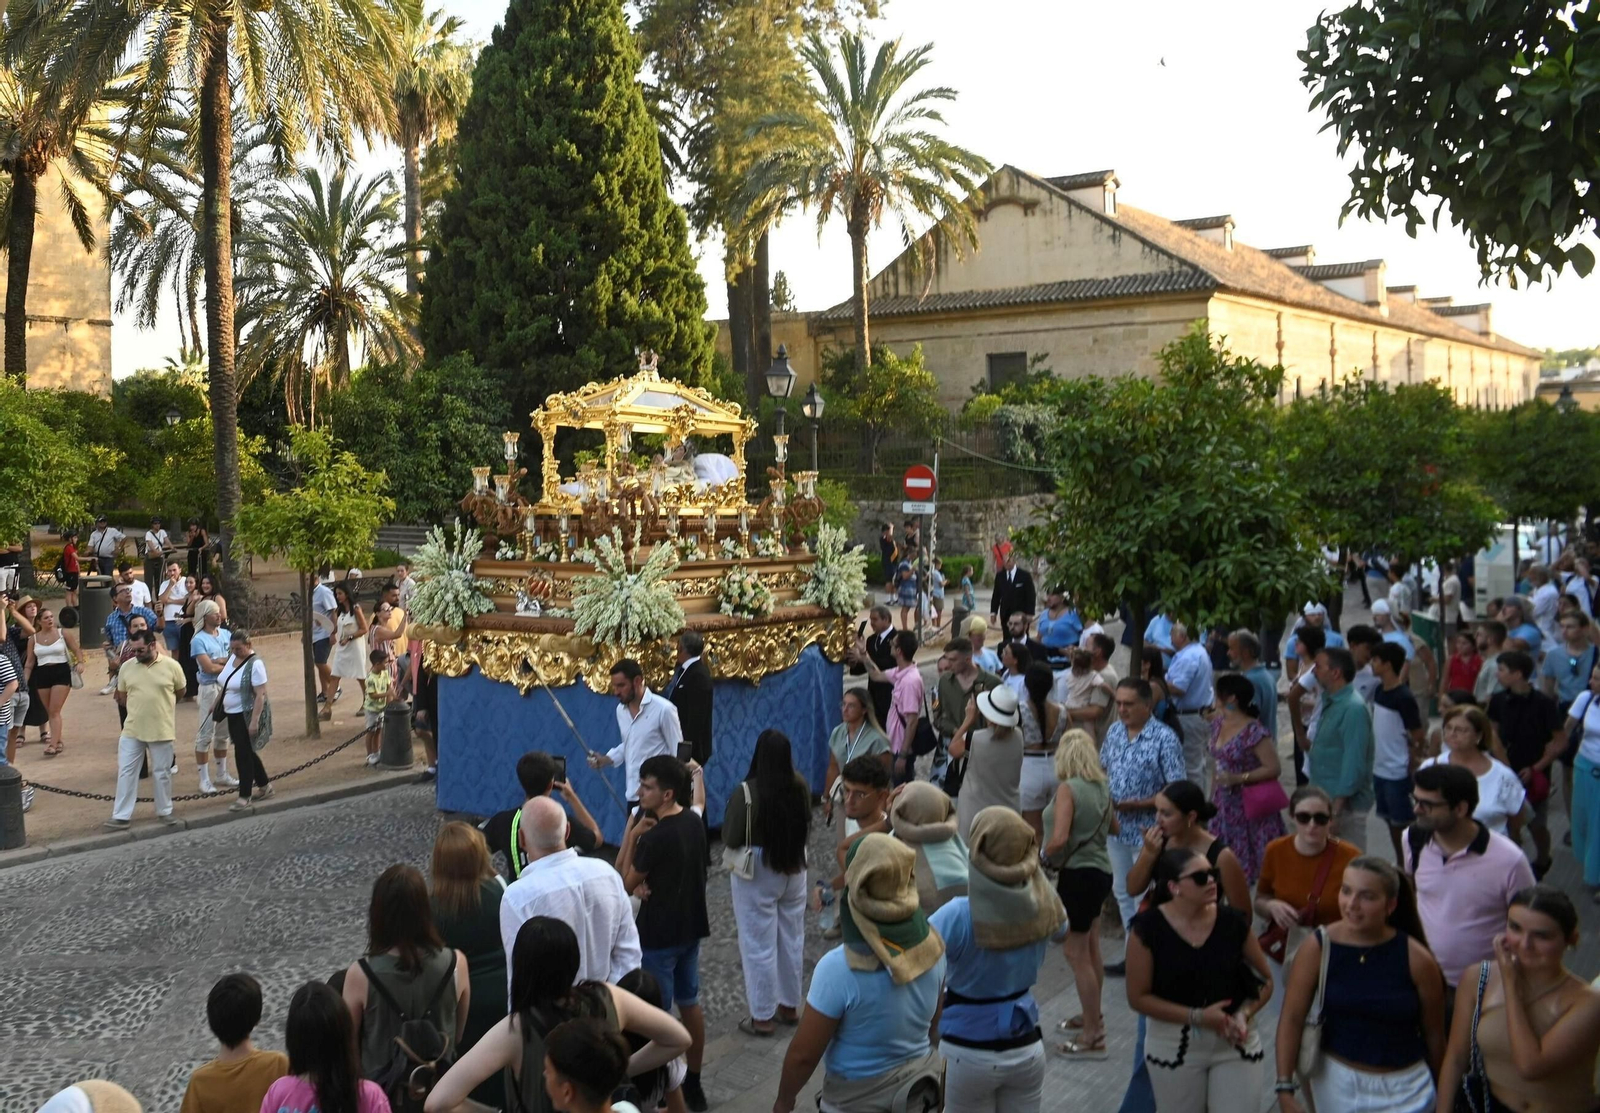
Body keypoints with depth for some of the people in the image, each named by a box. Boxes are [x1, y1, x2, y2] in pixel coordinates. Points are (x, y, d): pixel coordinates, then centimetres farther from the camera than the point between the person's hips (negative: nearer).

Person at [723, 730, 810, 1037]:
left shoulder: (746, 792, -24)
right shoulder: (801, 786, -7)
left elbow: (731, 839, -15)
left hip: (756, 873, -5)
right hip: (794, 869, 5)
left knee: (759, 945, 6)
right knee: (792, 939, 19)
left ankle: (762, 1016, 14)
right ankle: (790, 1005, 32)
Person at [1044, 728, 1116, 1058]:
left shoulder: (1068, 788, -17)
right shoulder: (1103, 787, 5)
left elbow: (1060, 839, -26)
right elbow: (1114, 828, 19)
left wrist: (1044, 856, -8)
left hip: (1077, 874, -8)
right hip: (1101, 870, 8)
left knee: (1077, 955, 1)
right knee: (1091, 950, 23)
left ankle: (1093, 1037, 7)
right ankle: (1092, 1016, 38)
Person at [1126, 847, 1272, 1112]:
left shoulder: (1233, 921, -6)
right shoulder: (1148, 927, -13)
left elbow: (1265, 980, 5)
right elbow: (1138, 997, -11)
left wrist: (1244, 1014, -14)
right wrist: (1197, 1016, -18)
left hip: (1235, 1042, 1)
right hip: (1174, 1044, -1)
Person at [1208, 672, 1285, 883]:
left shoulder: (1254, 732, -20)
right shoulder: (1218, 723, 6)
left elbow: (1273, 768, -20)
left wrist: (1239, 778, -24)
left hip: (1248, 808, -8)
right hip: (1225, 804, 8)